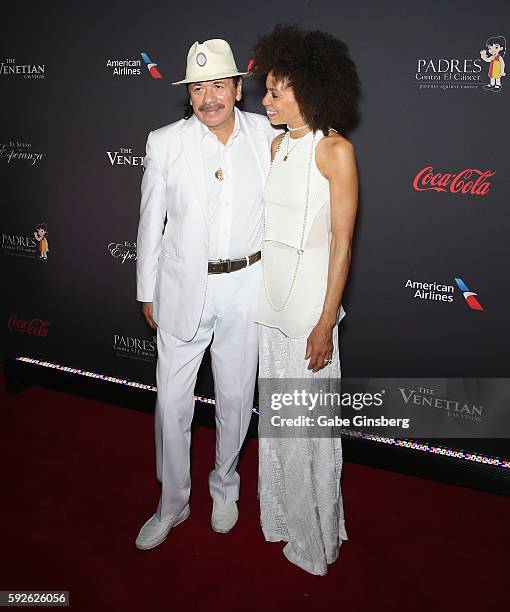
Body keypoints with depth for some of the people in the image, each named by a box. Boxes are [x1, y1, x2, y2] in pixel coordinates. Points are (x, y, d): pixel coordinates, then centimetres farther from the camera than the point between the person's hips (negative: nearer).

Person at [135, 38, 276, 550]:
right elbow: (151, 223, 2)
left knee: (236, 397, 14)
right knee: (171, 401, 7)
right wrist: (147, 292, 5)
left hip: (246, 286, 1)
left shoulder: (267, 135, -3)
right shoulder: (165, 143, -5)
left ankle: (224, 487, 40)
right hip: (184, 286, 0)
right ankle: (172, 502, 30)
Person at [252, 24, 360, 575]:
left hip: (309, 294, -7)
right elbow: (269, 221, 12)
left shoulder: (336, 150, -11)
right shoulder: (277, 145, 9)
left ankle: (315, 536, 28)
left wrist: (326, 322, -16)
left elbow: (341, 243, -13)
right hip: (270, 291, 7)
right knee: (274, 407, 17)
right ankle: (282, 513, 38)